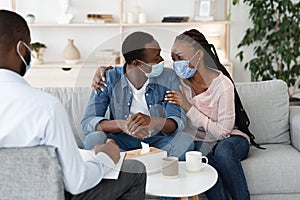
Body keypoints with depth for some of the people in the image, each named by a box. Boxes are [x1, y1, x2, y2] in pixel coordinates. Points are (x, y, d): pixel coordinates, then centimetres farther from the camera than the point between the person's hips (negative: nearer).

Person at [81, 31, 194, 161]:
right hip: (121, 140, 0)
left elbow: (178, 123, -17)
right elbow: (87, 123, -15)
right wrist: (122, 125, -35)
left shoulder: (168, 78, -7)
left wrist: (151, 121, -40)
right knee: (94, 139, -29)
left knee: (185, 141, -28)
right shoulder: (109, 79, -9)